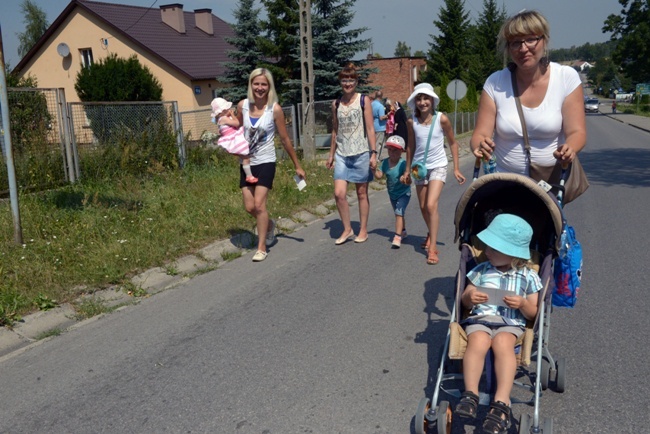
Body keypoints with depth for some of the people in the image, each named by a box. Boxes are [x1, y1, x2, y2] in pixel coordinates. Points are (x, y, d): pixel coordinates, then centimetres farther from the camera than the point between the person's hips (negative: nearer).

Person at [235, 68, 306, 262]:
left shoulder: (275, 109, -12)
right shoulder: (242, 105, -3)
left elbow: (285, 139, -5)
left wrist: (297, 166, -1)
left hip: (266, 162, -4)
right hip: (247, 162, 4)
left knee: (259, 204, -12)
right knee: (249, 207, 4)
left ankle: (261, 248, 2)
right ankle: (269, 224, 37)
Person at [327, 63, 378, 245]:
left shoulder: (364, 101, -2)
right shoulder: (336, 104, 8)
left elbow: (370, 129, -4)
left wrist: (373, 153, -10)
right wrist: (331, 154, 14)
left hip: (361, 153, -3)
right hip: (342, 154, 3)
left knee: (362, 193, 6)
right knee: (339, 193, -7)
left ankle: (363, 230, 19)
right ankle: (347, 229, 10)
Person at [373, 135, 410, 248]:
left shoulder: (403, 163, -21)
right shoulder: (385, 162, -6)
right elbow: (379, 175, -10)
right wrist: (374, 169, -26)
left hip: (404, 193, -6)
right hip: (392, 193, 6)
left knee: (399, 212, -19)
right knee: (398, 213, 22)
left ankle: (397, 237, -18)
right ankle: (403, 231, 43)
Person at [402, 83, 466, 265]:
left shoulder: (442, 119, -13)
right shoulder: (411, 122, -5)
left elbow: (453, 143, -2)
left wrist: (456, 168, -3)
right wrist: (408, 169, 10)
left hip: (438, 167, -3)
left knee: (431, 206, -17)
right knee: (423, 207, 13)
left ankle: (432, 248, -11)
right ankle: (431, 234, 41)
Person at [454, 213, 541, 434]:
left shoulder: (528, 276, 8)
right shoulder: (481, 270, 13)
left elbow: (532, 313, 9)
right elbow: (465, 301, 16)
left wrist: (522, 304, -14)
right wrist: (469, 297, -9)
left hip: (511, 323, -1)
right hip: (480, 318, 1)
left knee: (502, 342, -35)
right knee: (478, 341, -33)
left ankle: (502, 402, -35)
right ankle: (470, 394, -30)